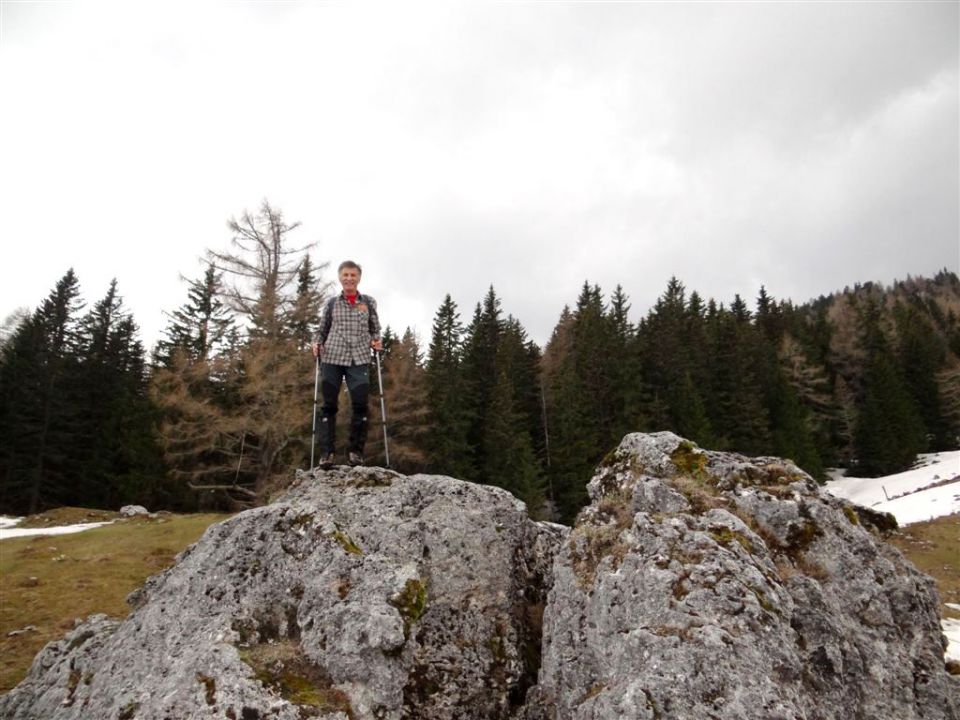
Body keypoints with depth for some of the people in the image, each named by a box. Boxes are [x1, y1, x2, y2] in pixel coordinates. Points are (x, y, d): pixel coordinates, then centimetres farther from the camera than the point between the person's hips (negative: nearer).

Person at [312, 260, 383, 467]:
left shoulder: (369, 302, 9)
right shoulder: (331, 303, 10)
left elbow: (375, 329, 15)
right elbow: (322, 330, 15)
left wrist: (376, 341, -5)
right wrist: (317, 343, -3)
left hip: (359, 359, 0)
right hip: (332, 358, 0)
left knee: (360, 405, -7)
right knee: (329, 405, -1)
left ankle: (355, 451, 4)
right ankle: (327, 452, 3)